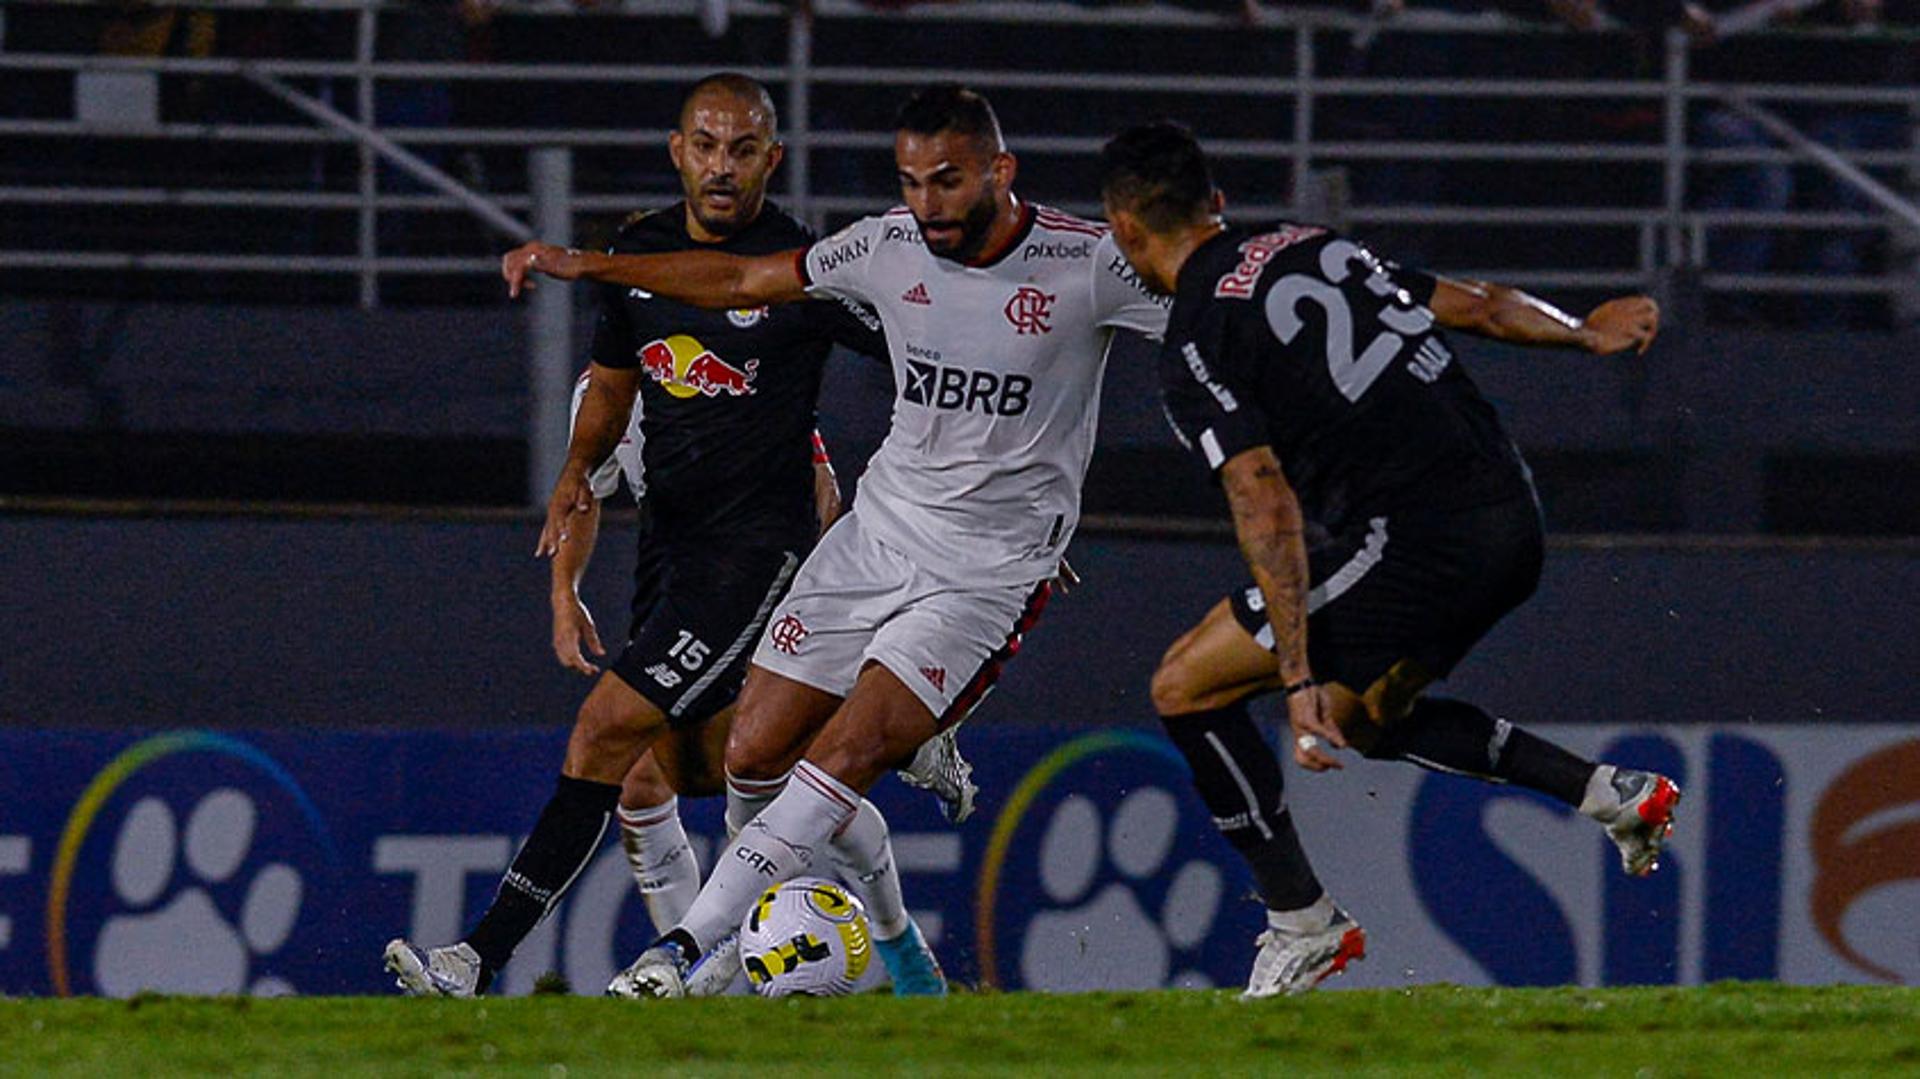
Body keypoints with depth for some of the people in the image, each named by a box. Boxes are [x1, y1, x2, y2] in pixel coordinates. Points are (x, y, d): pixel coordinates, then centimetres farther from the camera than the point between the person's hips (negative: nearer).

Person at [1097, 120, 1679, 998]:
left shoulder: (1193, 349, -7)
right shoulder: (1306, 243, 15)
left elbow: (1266, 506, -18)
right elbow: (1471, 305, 21)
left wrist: (1299, 679, -20)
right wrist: (1584, 333, 39)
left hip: (1416, 543, -8)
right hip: (1512, 519, 8)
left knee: (1186, 689, 1)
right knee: (1362, 717, 30)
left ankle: (1303, 924, 4)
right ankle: (1611, 792, 21)